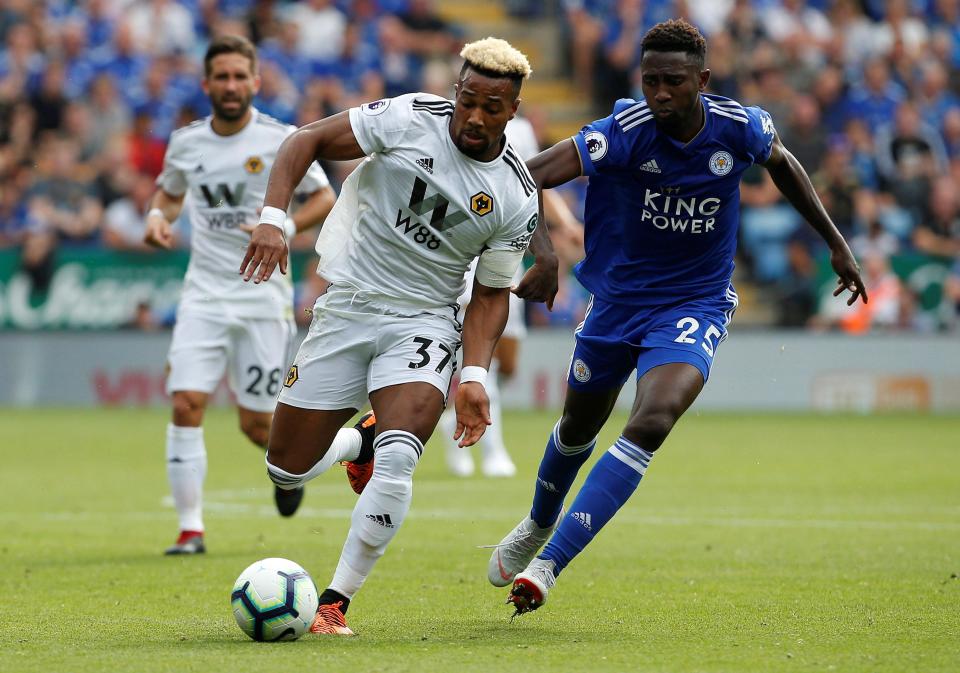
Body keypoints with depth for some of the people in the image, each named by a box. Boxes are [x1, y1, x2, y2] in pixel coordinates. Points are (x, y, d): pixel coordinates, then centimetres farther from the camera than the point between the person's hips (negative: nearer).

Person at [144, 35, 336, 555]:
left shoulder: (280, 141, -6)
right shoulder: (185, 142, 3)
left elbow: (324, 196, 1)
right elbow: (169, 190, 22)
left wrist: (285, 228, -17)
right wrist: (157, 215, -1)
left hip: (263, 296, -2)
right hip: (204, 293, 2)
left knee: (256, 424, 1)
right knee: (186, 405, -14)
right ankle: (190, 527, -6)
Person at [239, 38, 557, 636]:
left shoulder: (517, 198, -5)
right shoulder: (410, 120, -10)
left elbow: (491, 293, 3)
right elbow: (309, 141, -4)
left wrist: (474, 376, -10)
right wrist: (272, 219, -18)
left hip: (423, 324, -1)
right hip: (345, 309, 1)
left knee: (397, 462, -26)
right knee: (287, 471, 3)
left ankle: (336, 603, -13)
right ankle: (356, 444, 39)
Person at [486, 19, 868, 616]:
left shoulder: (741, 128, -14)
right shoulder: (626, 131, -23)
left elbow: (782, 164, 11)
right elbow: (536, 173, -37)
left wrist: (836, 242, 14)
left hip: (696, 304, -1)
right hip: (617, 298, 1)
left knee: (652, 422, -25)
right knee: (578, 427, 20)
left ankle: (547, 565, -24)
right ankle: (537, 527, 53)